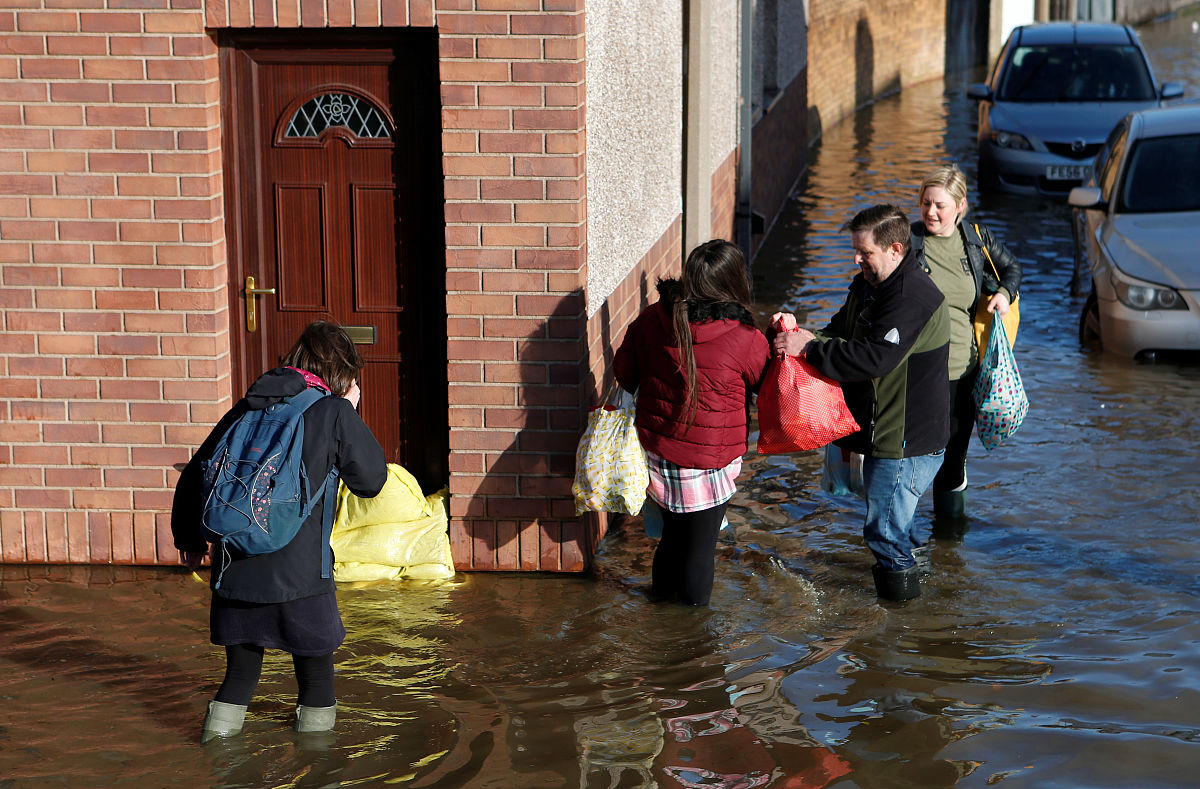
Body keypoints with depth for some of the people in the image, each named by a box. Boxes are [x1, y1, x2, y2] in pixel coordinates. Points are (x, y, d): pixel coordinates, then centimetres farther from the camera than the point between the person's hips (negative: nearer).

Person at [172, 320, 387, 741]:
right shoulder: (334, 412, -1)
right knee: (316, 672, 11)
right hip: (300, 572, -4)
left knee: (241, 671, 18)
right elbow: (371, 480, 9)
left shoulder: (247, 408, 14)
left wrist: (190, 537, 32)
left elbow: (195, 475, 18)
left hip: (235, 568, 5)